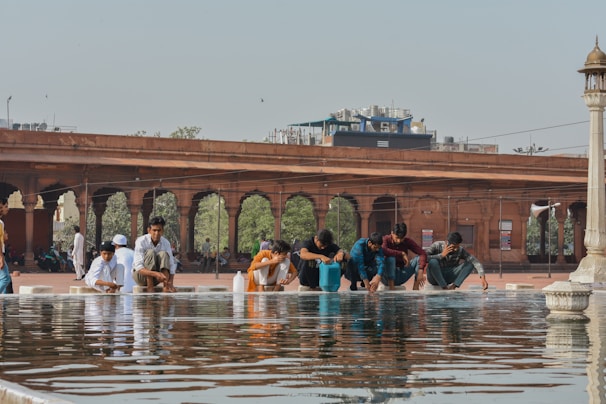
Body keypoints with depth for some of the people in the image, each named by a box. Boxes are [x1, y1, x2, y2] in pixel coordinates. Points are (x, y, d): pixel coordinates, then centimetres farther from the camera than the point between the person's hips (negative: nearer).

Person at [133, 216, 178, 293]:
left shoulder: (165, 243, -8)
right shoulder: (141, 241, -21)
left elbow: (171, 265, -11)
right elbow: (138, 267, -30)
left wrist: (170, 283, -32)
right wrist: (155, 274, -47)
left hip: (154, 279, 4)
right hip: (140, 275, -4)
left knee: (163, 254, -22)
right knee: (150, 252, -28)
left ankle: (166, 287, -34)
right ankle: (150, 287, -30)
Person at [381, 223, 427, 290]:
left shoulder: (407, 241, -4)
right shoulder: (386, 239, -13)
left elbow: (423, 254, -15)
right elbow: (383, 250, -37)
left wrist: (420, 271, -31)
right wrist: (402, 254, -32)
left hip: (401, 277, 4)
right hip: (387, 277, -4)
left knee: (419, 258, -14)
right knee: (390, 257, -31)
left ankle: (415, 287, -18)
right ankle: (391, 287, -29)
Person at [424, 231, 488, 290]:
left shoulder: (460, 250, -10)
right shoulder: (437, 246, -17)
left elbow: (475, 261, -15)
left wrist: (482, 277, -29)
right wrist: (441, 255, -31)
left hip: (449, 279, 3)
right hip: (435, 278, -3)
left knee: (470, 263, -14)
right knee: (433, 262, -35)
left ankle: (454, 285, -25)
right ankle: (444, 287, -26)